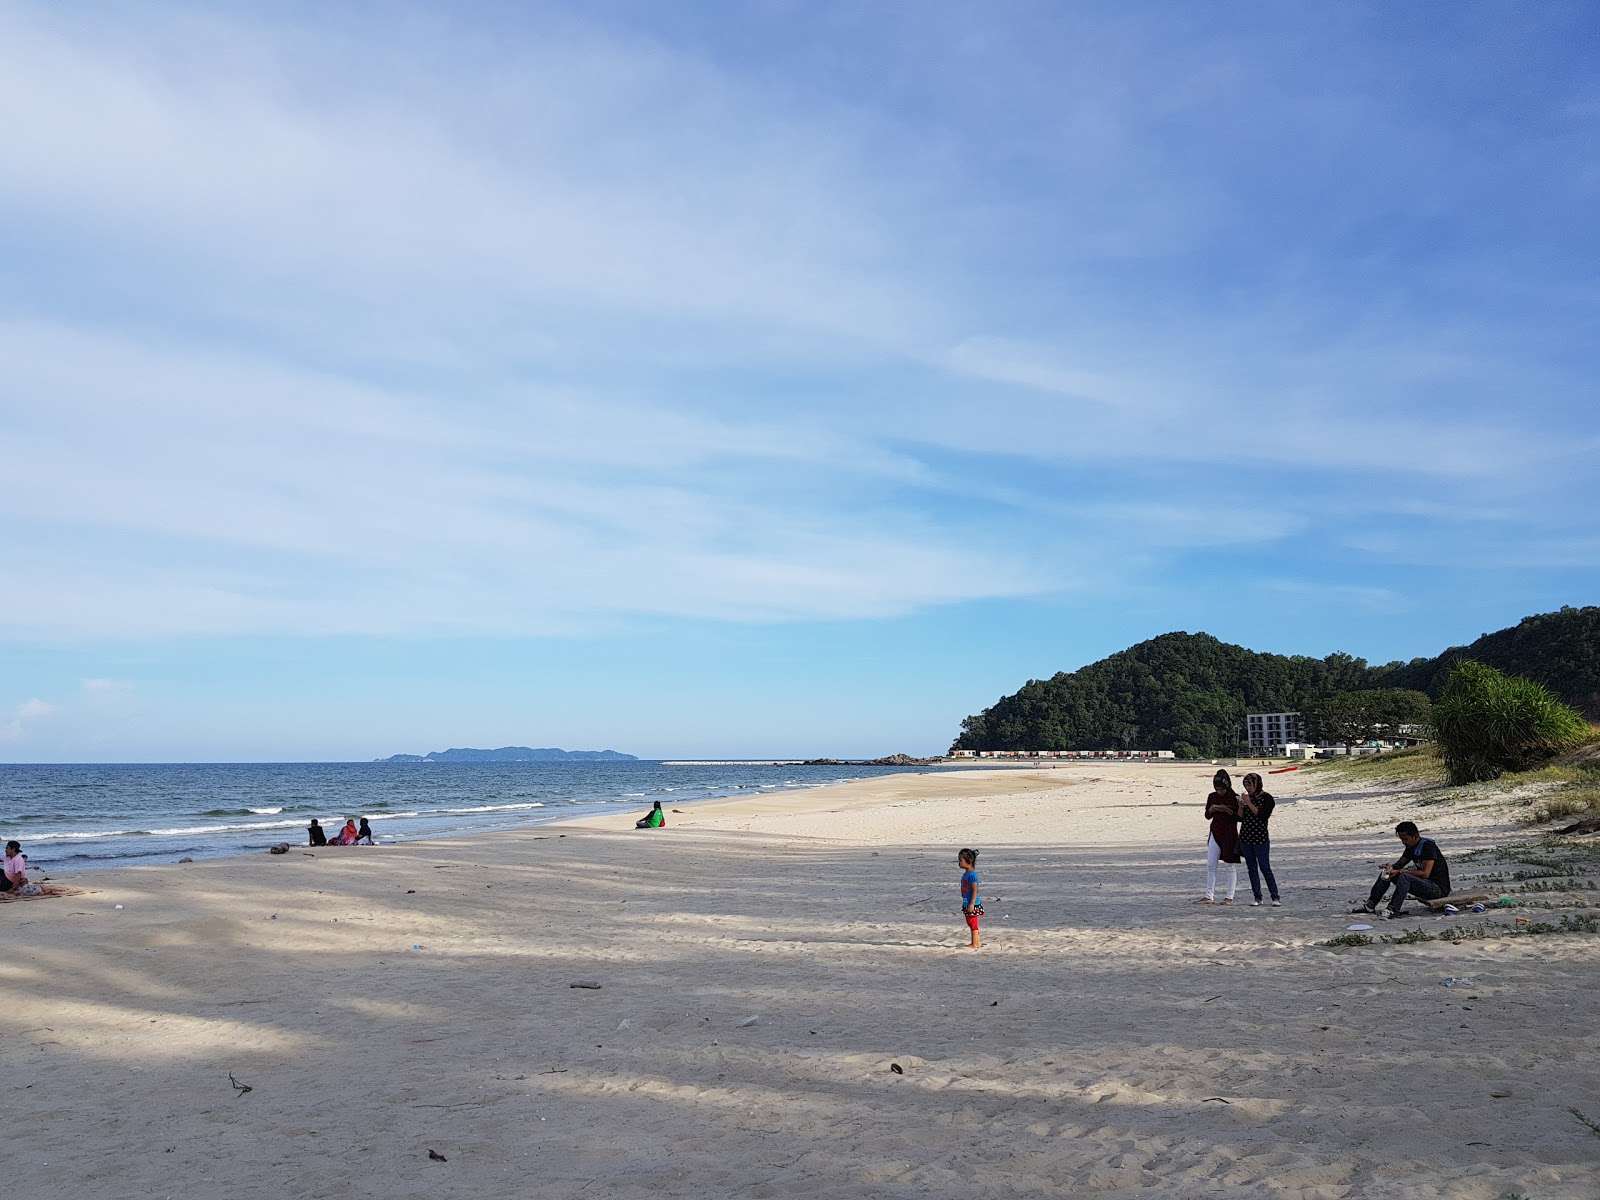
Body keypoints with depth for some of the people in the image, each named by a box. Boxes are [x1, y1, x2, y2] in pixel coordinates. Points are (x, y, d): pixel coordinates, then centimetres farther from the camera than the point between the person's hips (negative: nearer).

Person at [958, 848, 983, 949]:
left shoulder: (972, 875, -19)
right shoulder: (965, 874, 11)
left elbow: (975, 890, -22)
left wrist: (972, 904, -25)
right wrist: (965, 903, 23)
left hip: (972, 904, -10)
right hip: (967, 903, 10)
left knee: (973, 924, -3)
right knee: (971, 924, 16)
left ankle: (974, 944, 3)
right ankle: (977, 942, 24)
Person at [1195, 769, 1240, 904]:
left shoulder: (1235, 798, -8)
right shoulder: (1212, 796, 5)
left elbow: (1240, 817, -7)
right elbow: (1207, 816, 11)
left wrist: (1228, 811, -21)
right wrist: (1211, 809, -10)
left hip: (1230, 834, -5)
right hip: (1215, 833, 5)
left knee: (1231, 866, 3)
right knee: (1210, 865, 2)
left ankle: (1229, 897, 11)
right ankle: (1209, 896, 5)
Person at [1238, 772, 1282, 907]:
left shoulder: (1267, 798, -5)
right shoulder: (1246, 797, 10)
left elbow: (1263, 816, -18)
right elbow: (1240, 818, 11)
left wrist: (1249, 804, -18)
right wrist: (1241, 806, -6)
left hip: (1260, 837, -6)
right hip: (1245, 837, 6)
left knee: (1265, 868, -7)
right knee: (1252, 868, 6)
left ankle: (1275, 897, 0)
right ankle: (1257, 898, 9)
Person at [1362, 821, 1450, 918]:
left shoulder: (1428, 846, -19)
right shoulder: (1411, 847, 7)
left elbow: (1425, 874, -27)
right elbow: (1400, 863, 17)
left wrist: (1400, 872, -26)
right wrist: (1391, 867, -8)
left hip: (1439, 888, -9)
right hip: (1425, 884, 9)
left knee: (1404, 877, -34)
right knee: (1386, 874, 1)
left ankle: (1393, 910, -39)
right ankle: (1370, 905, -3)